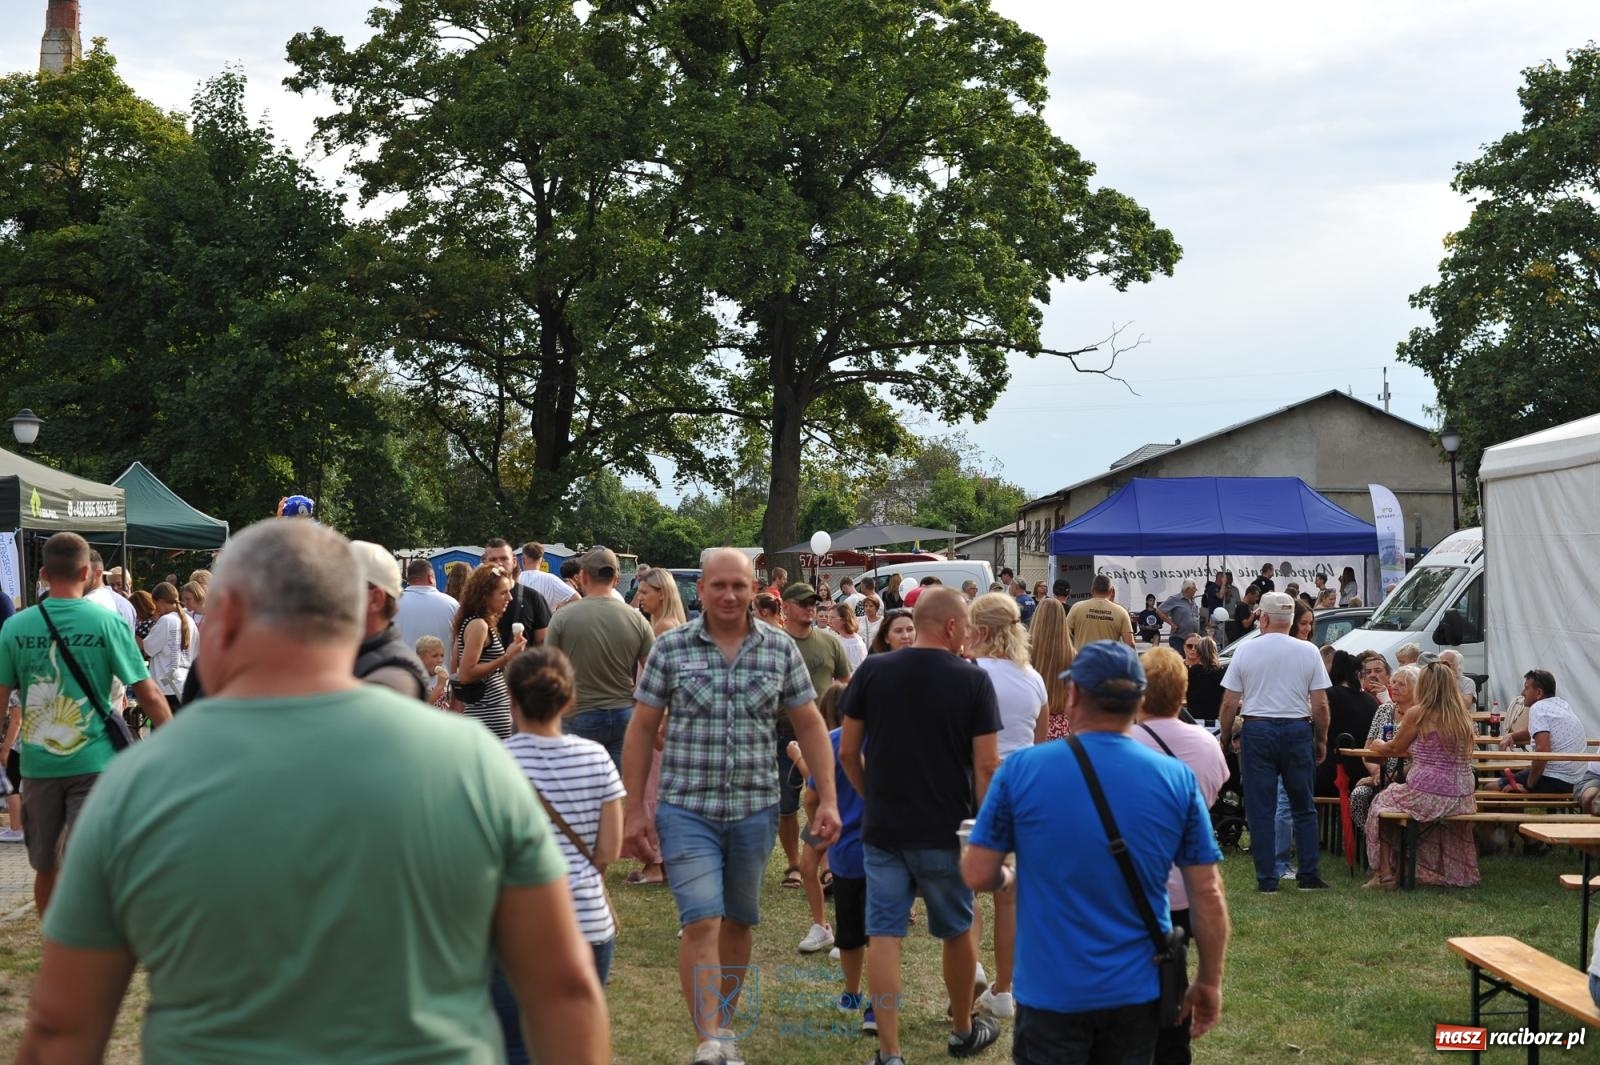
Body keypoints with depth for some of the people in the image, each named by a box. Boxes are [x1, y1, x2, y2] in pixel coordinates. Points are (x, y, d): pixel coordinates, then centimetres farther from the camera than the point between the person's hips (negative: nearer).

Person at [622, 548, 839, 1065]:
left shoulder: (781, 649, 1)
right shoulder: (670, 648, -3)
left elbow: (809, 726, 6)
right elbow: (642, 728, 1)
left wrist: (828, 799, 0)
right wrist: (634, 808, -1)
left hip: (755, 809, 2)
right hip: (687, 809, -2)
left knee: (738, 923, 13)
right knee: (701, 921, -13)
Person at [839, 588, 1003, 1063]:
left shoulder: (873, 671, -3)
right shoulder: (973, 680, -9)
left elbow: (847, 752, 1)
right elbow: (986, 765, -11)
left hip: (882, 827, 1)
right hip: (945, 829, -1)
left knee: (883, 934, 2)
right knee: (957, 930, 18)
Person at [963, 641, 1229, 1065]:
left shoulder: (1021, 770, -11)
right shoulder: (1177, 779, -7)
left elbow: (977, 875, -7)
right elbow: (1208, 895, -5)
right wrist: (1210, 982, 7)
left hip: (1050, 990, -2)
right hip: (1137, 990, 2)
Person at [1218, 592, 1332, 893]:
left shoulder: (1245, 651, -2)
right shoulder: (1308, 651, -1)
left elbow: (1229, 703, -2)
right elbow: (1320, 704, -1)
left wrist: (1226, 736, 10)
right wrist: (1321, 739, 11)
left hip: (1257, 730, -1)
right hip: (1298, 730, 1)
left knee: (1260, 809, 4)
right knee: (1303, 808, 12)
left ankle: (1266, 879, 5)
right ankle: (1309, 876, 12)